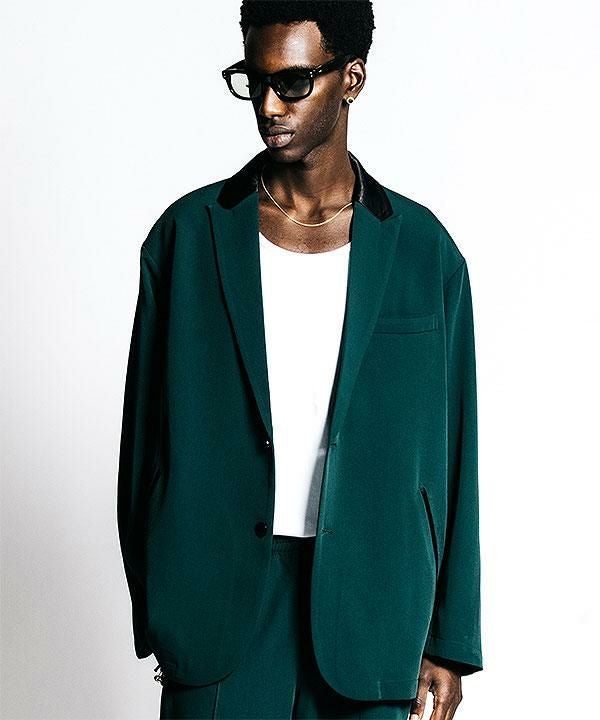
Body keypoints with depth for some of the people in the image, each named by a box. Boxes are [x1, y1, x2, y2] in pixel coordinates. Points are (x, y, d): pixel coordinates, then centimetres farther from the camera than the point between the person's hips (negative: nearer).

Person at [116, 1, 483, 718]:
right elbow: (147, 430, 3)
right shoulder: (189, 233, 0)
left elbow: (449, 450, 3)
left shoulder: (424, 249, 0)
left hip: (368, 605, 0)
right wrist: (155, 613, 3)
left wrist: (450, 638, 3)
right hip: (218, 597, 0)